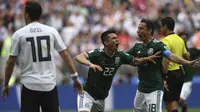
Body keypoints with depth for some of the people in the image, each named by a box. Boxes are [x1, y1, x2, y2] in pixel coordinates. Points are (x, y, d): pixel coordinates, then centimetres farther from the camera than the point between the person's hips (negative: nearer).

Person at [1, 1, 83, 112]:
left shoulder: (19, 34, -2)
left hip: (30, 86, -2)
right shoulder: (51, 31, 4)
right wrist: (75, 77, 10)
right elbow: (65, 55, 4)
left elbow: (11, 62, 1)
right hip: (50, 84, 2)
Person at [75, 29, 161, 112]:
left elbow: (134, 61, 13)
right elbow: (78, 57, -36)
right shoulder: (97, 54, -21)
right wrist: (90, 64, -55)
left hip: (101, 98, 6)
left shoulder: (120, 55, -4)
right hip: (88, 94, -6)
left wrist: (147, 59, -5)